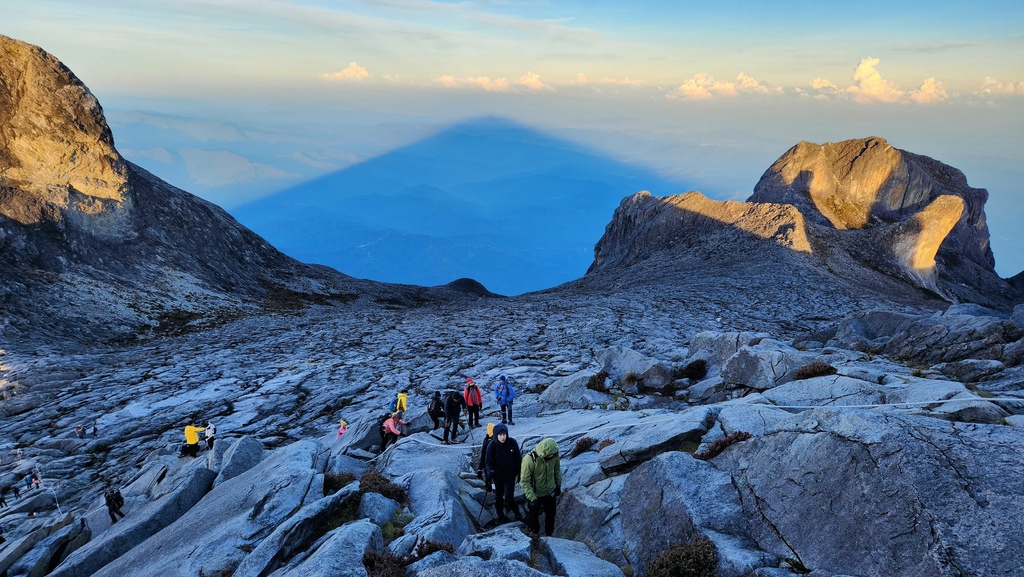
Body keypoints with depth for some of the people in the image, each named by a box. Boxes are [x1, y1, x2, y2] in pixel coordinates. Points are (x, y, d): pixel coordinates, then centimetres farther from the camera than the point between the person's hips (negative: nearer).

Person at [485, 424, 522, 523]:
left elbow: (518, 459, 0)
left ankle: (517, 514, 20)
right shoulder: (491, 446, -16)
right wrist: (490, 471, -32)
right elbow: (489, 462, -12)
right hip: (498, 476, 1)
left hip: (510, 475, -1)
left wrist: (518, 472, 5)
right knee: (499, 496, 15)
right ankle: (500, 515, 38)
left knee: (509, 497, -6)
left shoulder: (512, 443, -13)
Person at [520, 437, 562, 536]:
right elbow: (524, 481, -26)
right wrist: (532, 498, -29)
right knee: (533, 517, 14)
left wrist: (558, 484, 11)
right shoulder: (529, 459, -33)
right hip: (535, 494, -4)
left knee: (551, 515, 22)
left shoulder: (554, 455, -18)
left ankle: (549, 536, 46)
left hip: (550, 492, 4)